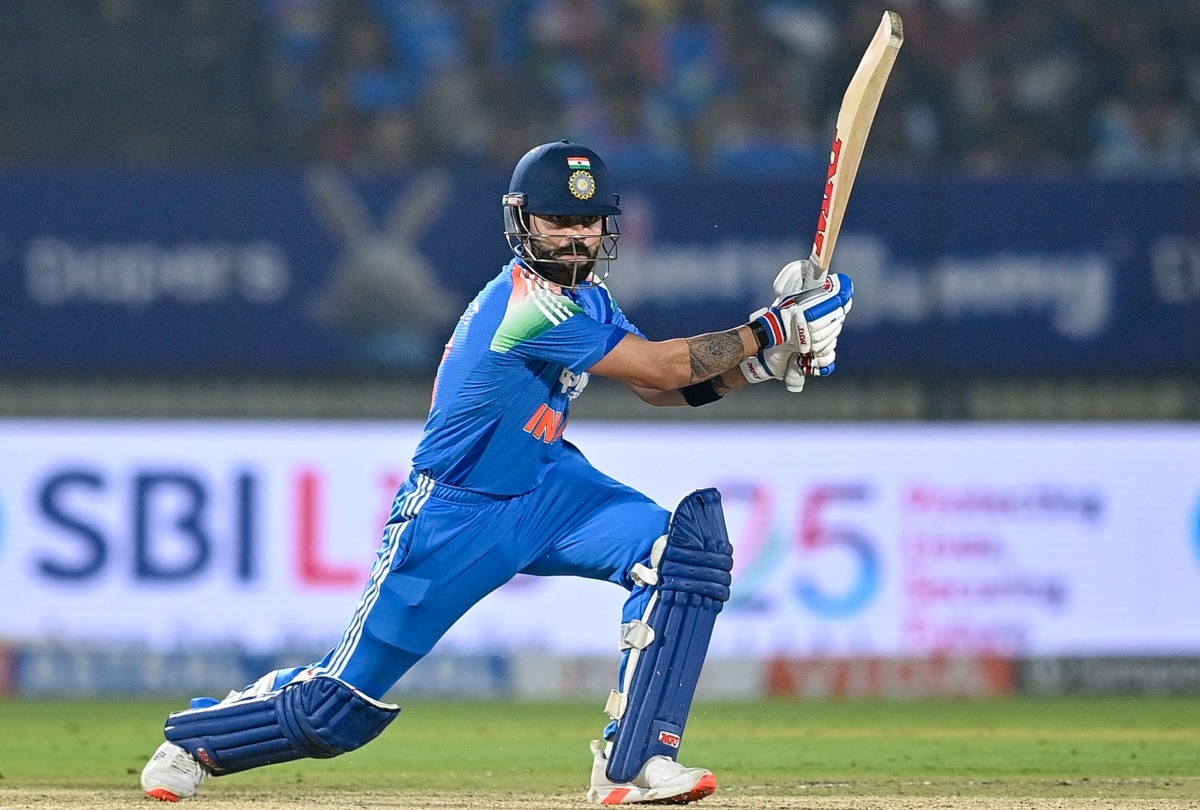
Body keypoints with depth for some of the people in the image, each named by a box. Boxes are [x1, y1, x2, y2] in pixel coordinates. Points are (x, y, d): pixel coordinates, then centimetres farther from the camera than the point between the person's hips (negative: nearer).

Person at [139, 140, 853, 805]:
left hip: (547, 489, 8)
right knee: (342, 707, -3)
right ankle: (197, 739, 27)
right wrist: (773, 333, -20)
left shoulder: (584, 292, 4)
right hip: (455, 515, -8)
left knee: (689, 550, -20)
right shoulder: (529, 304, -25)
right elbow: (660, 367, -25)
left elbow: (666, 388, 5)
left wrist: (762, 355, -11)